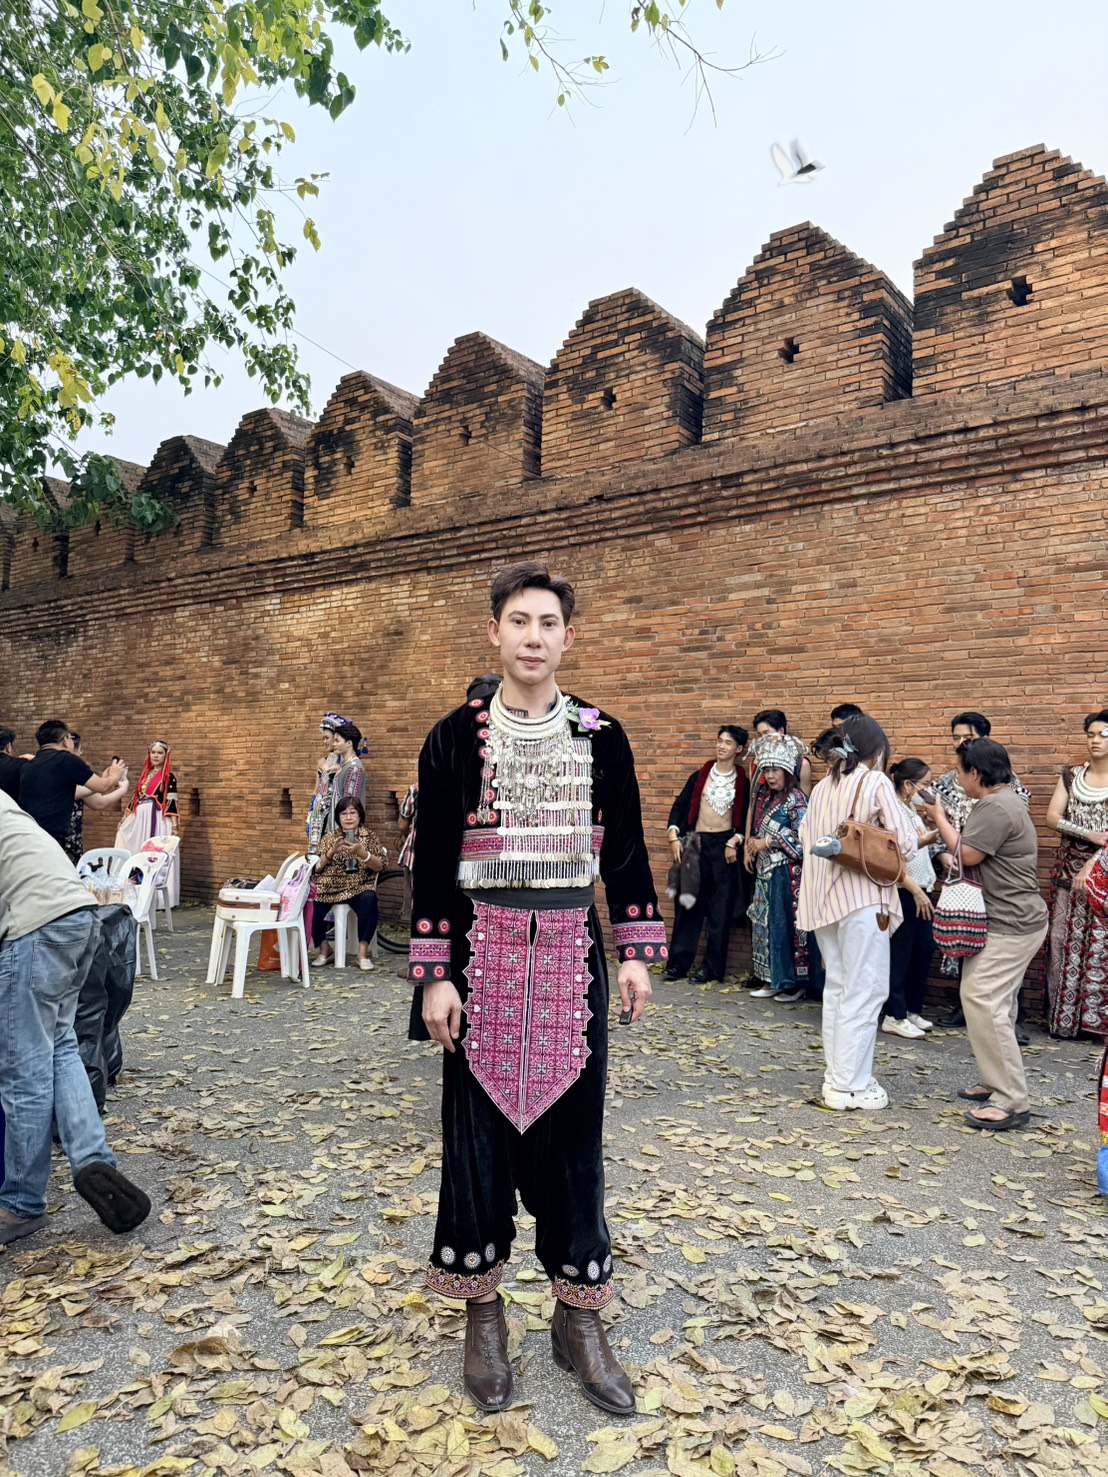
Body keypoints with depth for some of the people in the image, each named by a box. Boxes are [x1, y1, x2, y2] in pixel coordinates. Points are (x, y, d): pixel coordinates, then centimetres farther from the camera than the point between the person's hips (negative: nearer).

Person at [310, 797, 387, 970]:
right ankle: (324, 949, -5)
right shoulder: (330, 837, 13)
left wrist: (361, 853, -16)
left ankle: (363, 952, -25)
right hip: (329, 886, 1)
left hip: (359, 886, -1)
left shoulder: (369, 837, 10)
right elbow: (317, 866, 5)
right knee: (312, 904, -28)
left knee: (369, 900, -35)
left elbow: (380, 866, -1)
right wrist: (332, 851, -12)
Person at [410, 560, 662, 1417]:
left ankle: (579, 1319, 28)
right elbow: (433, 862, -2)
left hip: (571, 954, 2)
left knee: (572, 1132, 10)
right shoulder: (456, 736, -2)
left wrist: (637, 953, 3)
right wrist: (434, 974, -6)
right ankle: (483, 1313, 29)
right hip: (483, 952, -1)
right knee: (479, 1129, 8)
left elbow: (627, 854, 8)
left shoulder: (602, 738, 4)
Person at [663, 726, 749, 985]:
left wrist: (735, 842, -9)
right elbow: (679, 805, 8)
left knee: (720, 909, 1)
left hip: (724, 846, -1)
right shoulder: (700, 777, 8)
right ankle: (679, 962, 9)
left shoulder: (742, 783, 3)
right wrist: (674, 837, -2)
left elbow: (746, 818, 4)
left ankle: (713, 967, 8)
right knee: (687, 904, 2)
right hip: (695, 844, 2)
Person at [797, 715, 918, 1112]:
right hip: (862, 897, -7)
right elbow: (905, 845, -8)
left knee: (837, 987, 15)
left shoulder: (822, 788, 12)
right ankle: (852, 1086, 3)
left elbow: (806, 838, 11)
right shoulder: (876, 782, -6)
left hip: (823, 897, 7)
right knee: (864, 991, 0)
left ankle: (837, 1078, 21)